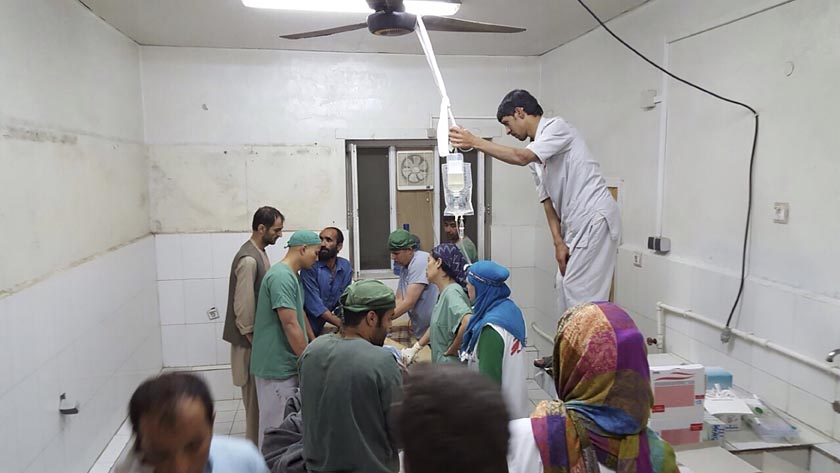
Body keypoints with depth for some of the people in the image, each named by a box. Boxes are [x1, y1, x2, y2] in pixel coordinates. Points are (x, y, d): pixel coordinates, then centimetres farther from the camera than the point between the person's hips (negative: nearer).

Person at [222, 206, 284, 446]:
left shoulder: (259, 253, 9)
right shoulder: (248, 259, -23)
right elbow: (243, 305, -24)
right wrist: (251, 337, -17)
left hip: (260, 334, 10)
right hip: (251, 340, -10)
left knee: (260, 392, 18)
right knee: (255, 393, 2)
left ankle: (258, 441, 31)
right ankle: (254, 446, 15)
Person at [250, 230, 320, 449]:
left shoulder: (292, 276, 12)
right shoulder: (281, 277, -20)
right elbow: (290, 325, -23)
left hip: (288, 363, 10)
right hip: (277, 366, -10)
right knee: (277, 424, 2)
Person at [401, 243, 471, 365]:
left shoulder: (452, 292, -21)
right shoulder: (444, 292, 7)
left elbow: (468, 323, -37)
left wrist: (451, 350, -23)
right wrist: (415, 349, 17)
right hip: (442, 365, 8)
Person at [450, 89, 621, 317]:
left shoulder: (557, 127, -8)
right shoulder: (537, 150, 17)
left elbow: (521, 157, -25)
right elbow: (548, 200, 11)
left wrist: (474, 142, -22)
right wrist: (558, 242, 0)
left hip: (595, 218, -9)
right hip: (576, 225, 9)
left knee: (581, 291, -8)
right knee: (566, 287, 12)